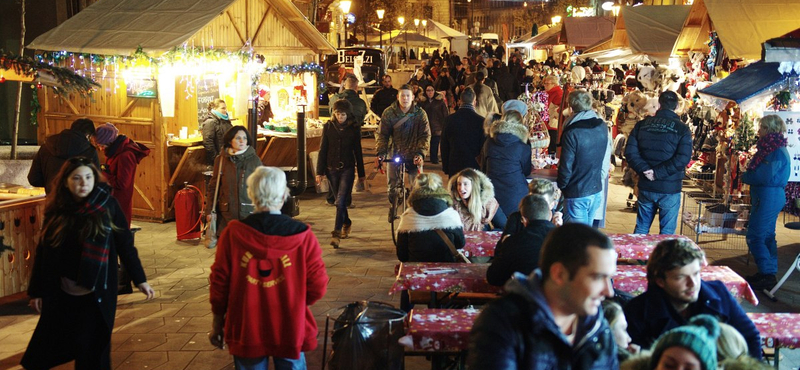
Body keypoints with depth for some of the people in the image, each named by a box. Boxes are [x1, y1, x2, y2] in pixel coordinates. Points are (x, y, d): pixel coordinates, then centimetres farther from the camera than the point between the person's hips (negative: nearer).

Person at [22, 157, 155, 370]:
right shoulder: (56, 210, -1)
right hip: (61, 292, 2)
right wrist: (37, 291, 5)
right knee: (47, 345, 10)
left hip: (96, 292, -2)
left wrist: (140, 280, -4)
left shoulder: (107, 205, -7)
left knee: (92, 347, 3)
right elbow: (44, 252, 5)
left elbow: (125, 245, -3)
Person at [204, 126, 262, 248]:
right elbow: (213, 186, 8)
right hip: (226, 211, 1)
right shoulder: (221, 159, 4)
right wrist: (209, 210, 4)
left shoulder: (254, 160, 1)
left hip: (248, 211, -1)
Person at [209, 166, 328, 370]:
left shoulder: (233, 233, -11)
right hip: (290, 330, 0)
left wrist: (218, 320, 9)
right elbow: (317, 286, -8)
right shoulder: (302, 235, -12)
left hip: (245, 330, 1)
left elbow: (219, 281, -5)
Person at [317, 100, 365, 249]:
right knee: (340, 201, 12)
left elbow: (357, 151, 5)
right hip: (332, 169, 2)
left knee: (341, 201, -13)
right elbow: (323, 150, 3)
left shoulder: (354, 128, -1)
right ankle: (346, 224, 36)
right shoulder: (328, 127, 1)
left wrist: (361, 173, 9)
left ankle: (336, 233, -16)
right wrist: (319, 171, -1)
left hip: (347, 169, -2)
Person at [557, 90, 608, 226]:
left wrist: (562, 186, -1)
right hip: (596, 192, 7)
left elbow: (566, 167, -16)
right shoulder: (603, 127, -1)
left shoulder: (572, 133, -21)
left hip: (576, 195, -6)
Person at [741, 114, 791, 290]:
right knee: (767, 236, 15)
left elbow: (765, 176, -23)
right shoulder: (771, 147, 14)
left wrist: (745, 177, -8)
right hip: (769, 196, 10)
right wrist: (748, 176, -4)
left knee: (755, 236, -8)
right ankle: (769, 274, 23)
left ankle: (767, 276, -4)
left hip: (769, 197, -10)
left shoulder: (777, 151, -17)